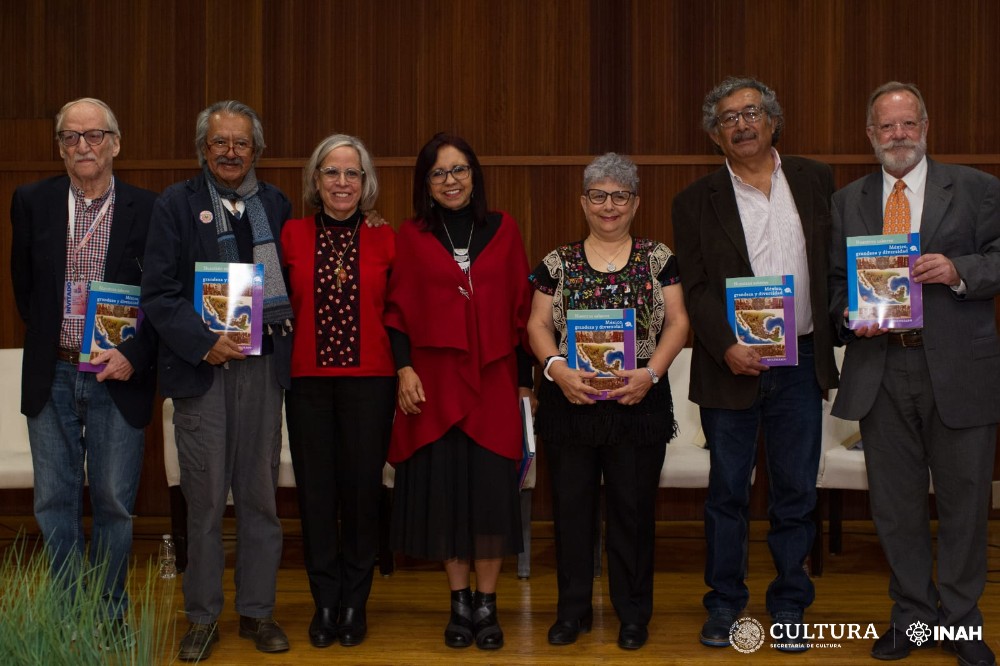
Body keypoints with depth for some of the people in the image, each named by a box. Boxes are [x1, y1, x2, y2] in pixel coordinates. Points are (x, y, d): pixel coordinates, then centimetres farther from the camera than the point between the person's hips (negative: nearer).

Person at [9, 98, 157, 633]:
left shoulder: (146, 210, -3)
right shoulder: (32, 202, 3)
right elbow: (23, 285, 12)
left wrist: (134, 356, -11)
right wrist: (47, 344, 6)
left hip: (118, 377, -2)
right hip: (51, 378, 2)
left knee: (114, 503, 6)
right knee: (55, 503, 9)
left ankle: (109, 616, 21)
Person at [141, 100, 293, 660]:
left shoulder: (277, 205, 11)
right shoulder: (176, 205, 3)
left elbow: (293, 278, 15)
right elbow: (158, 293, -4)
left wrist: (286, 325, -3)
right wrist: (203, 343, -15)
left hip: (262, 364, 2)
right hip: (201, 364, -2)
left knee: (260, 494, 8)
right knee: (204, 498, 3)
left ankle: (258, 611, 20)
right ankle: (203, 617, 16)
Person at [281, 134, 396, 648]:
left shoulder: (385, 240, 4)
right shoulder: (291, 235, 4)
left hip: (369, 379, 0)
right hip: (308, 379, 1)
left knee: (363, 487, 3)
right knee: (316, 490, 4)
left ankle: (355, 602, 19)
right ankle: (325, 601, 18)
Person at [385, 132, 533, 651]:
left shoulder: (503, 230, 7)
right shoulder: (411, 237, 5)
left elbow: (521, 309, 7)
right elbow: (398, 311, 5)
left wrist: (525, 381, 5)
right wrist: (404, 367, -9)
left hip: (493, 379, 0)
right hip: (435, 382, 0)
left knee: (492, 490, -1)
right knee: (444, 489, 3)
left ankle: (487, 606, 11)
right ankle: (460, 604, 16)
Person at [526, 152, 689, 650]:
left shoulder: (658, 258, 6)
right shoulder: (558, 262, 8)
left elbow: (677, 321, 1)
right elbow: (538, 324, 4)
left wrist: (651, 371, -14)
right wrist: (556, 366, -14)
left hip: (638, 400, -1)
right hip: (570, 401, 1)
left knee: (634, 506, 4)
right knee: (571, 504, 6)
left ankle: (633, 612, 18)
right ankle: (573, 609, 20)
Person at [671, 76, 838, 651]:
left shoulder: (815, 181, 8)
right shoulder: (698, 202, 1)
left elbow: (838, 258, 10)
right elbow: (696, 289, -4)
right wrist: (726, 347, -17)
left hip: (800, 362, 2)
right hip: (732, 365, -1)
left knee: (796, 491, 8)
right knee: (728, 491, 8)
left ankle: (790, 604, 22)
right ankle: (725, 602, 21)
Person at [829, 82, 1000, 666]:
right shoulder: (847, 202, 11)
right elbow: (833, 280, 12)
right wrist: (849, 315, -8)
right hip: (881, 371, 2)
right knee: (897, 504, 10)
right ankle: (913, 615, 25)